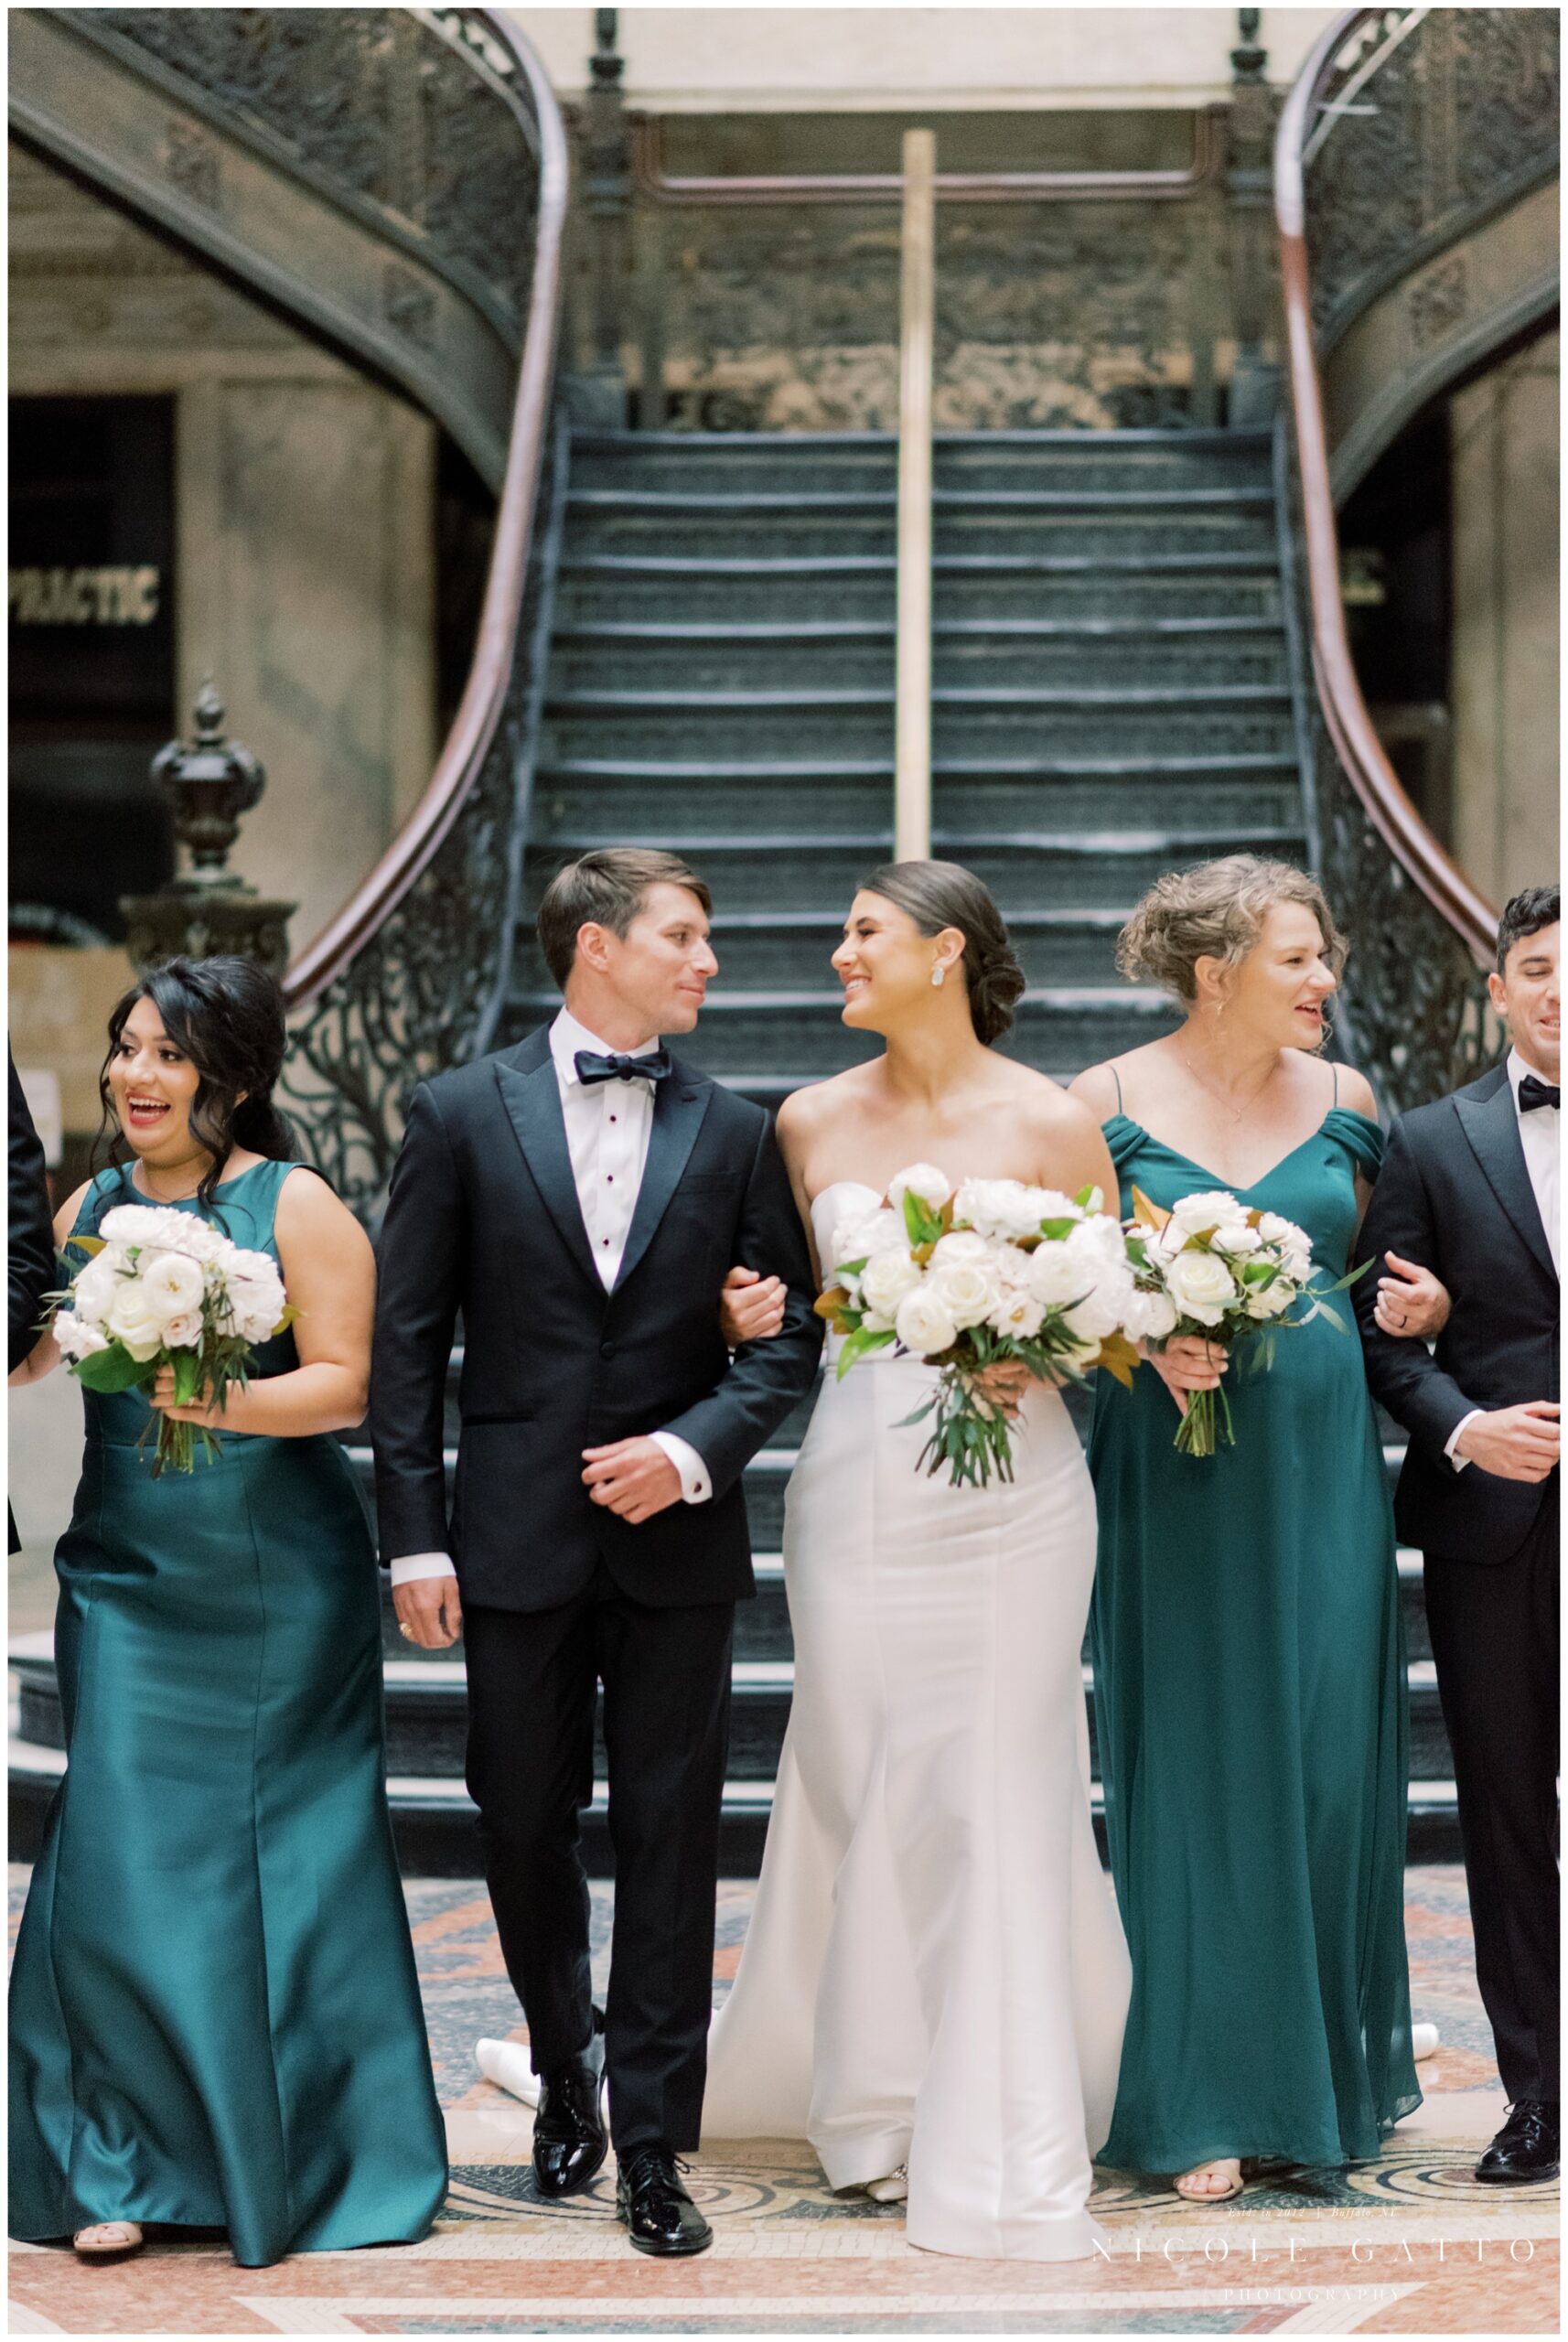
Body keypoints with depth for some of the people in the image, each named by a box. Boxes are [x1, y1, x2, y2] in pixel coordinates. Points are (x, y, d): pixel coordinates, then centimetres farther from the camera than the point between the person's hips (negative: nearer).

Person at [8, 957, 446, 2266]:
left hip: (279, 1588, -3)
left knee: (284, 1852, 4)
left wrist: (229, 1403, -25)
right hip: (127, 1576, 3)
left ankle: (305, 2160, 18)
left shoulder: (295, 1207, -5)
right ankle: (131, 2159, 9)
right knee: (126, 1850, -2)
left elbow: (347, 1381, -11)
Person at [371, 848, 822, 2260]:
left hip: (675, 1539, 1)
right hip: (518, 1537, 0)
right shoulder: (464, 1115, 0)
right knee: (523, 1826, 10)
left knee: (671, 1843, 2)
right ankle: (568, 2075, 33)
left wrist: (694, 1447, -13)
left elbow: (789, 1333, 4)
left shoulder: (732, 1132, 4)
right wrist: (415, 1537, -5)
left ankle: (654, 2145, 9)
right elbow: (406, 1339, -1)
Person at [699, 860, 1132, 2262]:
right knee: (863, 1794, 7)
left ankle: (1003, 2146, 7)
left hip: (1011, 1498, -3)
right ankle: (877, 2099, 25)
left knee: (999, 1802, -1)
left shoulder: (1049, 1123, -3)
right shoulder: (813, 1122, 7)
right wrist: (759, 1312, -4)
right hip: (857, 1492, 3)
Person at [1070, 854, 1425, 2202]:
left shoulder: (1343, 1102, 7)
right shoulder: (1110, 1105, -3)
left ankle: (1334, 2067, 20)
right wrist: (1146, 1342, -16)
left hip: (1323, 1469, 3)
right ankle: (1201, 2103, 8)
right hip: (1175, 1472, -3)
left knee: (1329, 1762, 4)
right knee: (1191, 1772, 0)